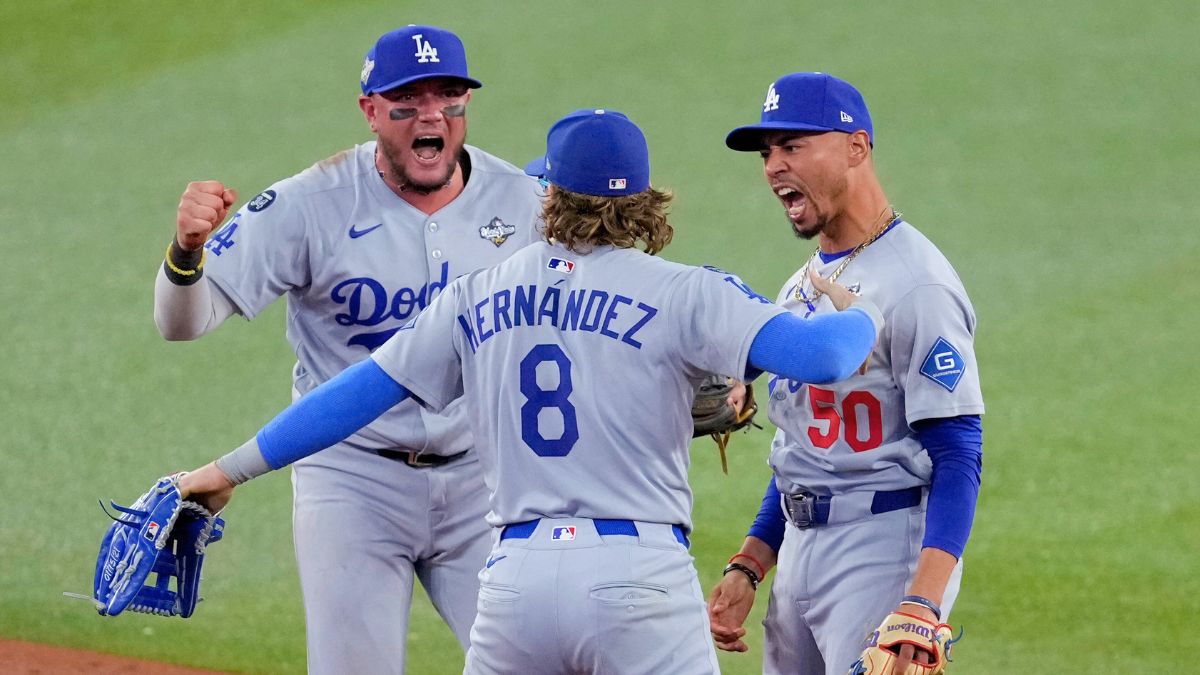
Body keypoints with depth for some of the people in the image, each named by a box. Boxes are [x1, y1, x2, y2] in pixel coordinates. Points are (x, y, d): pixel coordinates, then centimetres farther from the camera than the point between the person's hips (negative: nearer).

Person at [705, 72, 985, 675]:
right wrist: (746, 568, 15)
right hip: (799, 553, 9)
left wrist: (922, 603, -27)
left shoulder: (915, 283, -13)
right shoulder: (800, 289, 16)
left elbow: (957, 456, -18)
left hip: (886, 548, -9)